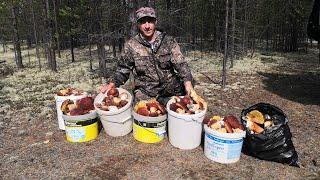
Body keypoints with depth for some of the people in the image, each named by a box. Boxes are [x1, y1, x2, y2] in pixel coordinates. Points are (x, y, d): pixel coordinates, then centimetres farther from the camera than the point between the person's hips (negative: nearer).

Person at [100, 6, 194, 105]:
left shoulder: (169, 41, 1)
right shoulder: (131, 45, 0)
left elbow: (180, 64, -3)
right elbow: (123, 69, 7)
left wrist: (187, 82, -19)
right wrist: (112, 84, -9)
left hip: (173, 92, 1)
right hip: (145, 96, -1)